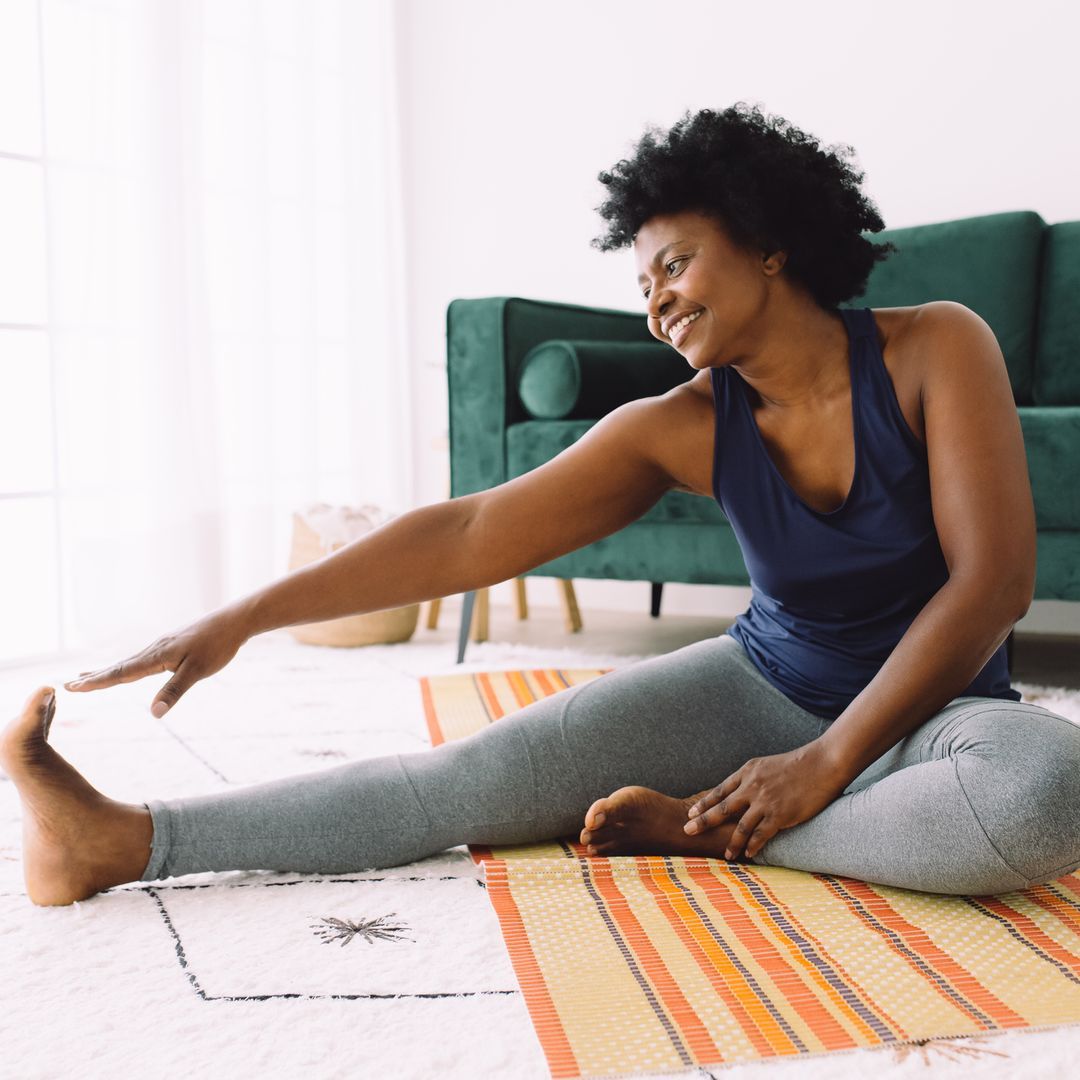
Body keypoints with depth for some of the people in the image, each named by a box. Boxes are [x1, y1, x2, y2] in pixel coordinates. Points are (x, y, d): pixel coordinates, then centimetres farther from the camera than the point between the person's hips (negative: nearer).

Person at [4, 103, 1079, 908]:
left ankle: (712, 831, -19)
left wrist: (827, 762, -21)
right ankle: (124, 841, -16)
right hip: (762, 686, 1)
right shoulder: (683, 426, -8)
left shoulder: (936, 348, -14)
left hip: (927, 704, -1)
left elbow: (993, 579, -17)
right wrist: (242, 618, -18)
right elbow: (469, 532, -14)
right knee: (488, 768, -17)